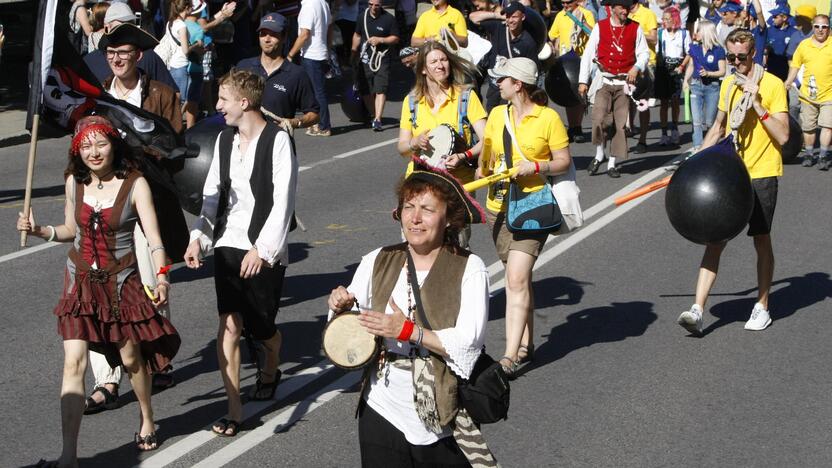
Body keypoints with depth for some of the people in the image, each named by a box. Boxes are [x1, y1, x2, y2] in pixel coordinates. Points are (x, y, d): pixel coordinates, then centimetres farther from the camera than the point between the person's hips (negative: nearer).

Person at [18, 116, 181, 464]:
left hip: (120, 282, -2)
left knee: (131, 359, 12)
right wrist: (39, 231, -4)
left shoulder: (135, 184, -13)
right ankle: (68, 454, -8)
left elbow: (154, 239, -18)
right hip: (80, 281, 2)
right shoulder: (74, 182, -1)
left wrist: (162, 277, -34)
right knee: (74, 363, -8)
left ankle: (146, 419, 42)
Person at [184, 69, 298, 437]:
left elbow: (282, 202, -13)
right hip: (228, 244, 4)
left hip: (265, 250, -4)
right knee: (229, 324, -7)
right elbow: (212, 195, 13)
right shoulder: (225, 140, 10)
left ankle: (270, 368, 41)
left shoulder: (277, 140, -10)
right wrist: (198, 237, 2)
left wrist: (262, 249, -17)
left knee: (260, 325, 5)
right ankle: (234, 411, -3)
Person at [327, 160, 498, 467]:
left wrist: (409, 331, -24)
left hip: (445, 422, -2)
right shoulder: (377, 263, 2)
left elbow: (469, 345, -16)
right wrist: (341, 309, -11)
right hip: (382, 415, 3)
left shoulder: (469, 269, -7)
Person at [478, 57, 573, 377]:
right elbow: (487, 154, 21)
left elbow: (564, 162, -4)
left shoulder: (548, 117, -6)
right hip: (499, 206, 6)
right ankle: (526, 343, 25)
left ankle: (510, 357, -18)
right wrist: (484, 170, 3)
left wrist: (535, 166, -19)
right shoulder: (497, 114, 10)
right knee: (518, 277, 14)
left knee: (517, 278, -15)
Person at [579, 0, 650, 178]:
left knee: (621, 123, 0)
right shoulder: (600, 27, 2)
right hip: (604, 81, -1)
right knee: (599, 118, -16)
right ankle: (599, 154, 7)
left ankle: (612, 164, 10)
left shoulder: (635, 28, 5)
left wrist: (636, 68, -11)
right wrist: (583, 81, -2)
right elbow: (588, 54, 2)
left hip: (625, 83, 1)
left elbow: (644, 53, 9)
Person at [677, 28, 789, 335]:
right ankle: (698, 310, -7)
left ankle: (762, 307, 21)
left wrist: (757, 104, -21)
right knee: (715, 239, -3)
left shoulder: (772, 85, -9)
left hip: (762, 174, -5)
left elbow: (783, 136, -15)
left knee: (761, 240, 6)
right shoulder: (727, 85, 9)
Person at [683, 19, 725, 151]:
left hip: (712, 87, -3)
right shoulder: (694, 48, 6)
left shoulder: (718, 50, -7)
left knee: (709, 121, 4)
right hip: (696, 86, 3)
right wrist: (686, 80, 4)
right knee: (697, 120, -3)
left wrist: (708, 73, -21)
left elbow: (722, 71, -6)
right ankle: (697, 147, -2)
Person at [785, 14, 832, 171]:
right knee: (808, 127, 11)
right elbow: (795, 65, 10)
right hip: (808, 94, 3)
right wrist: (788, 83, 1)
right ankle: (809, 154, 26)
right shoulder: (804, 45, 4)